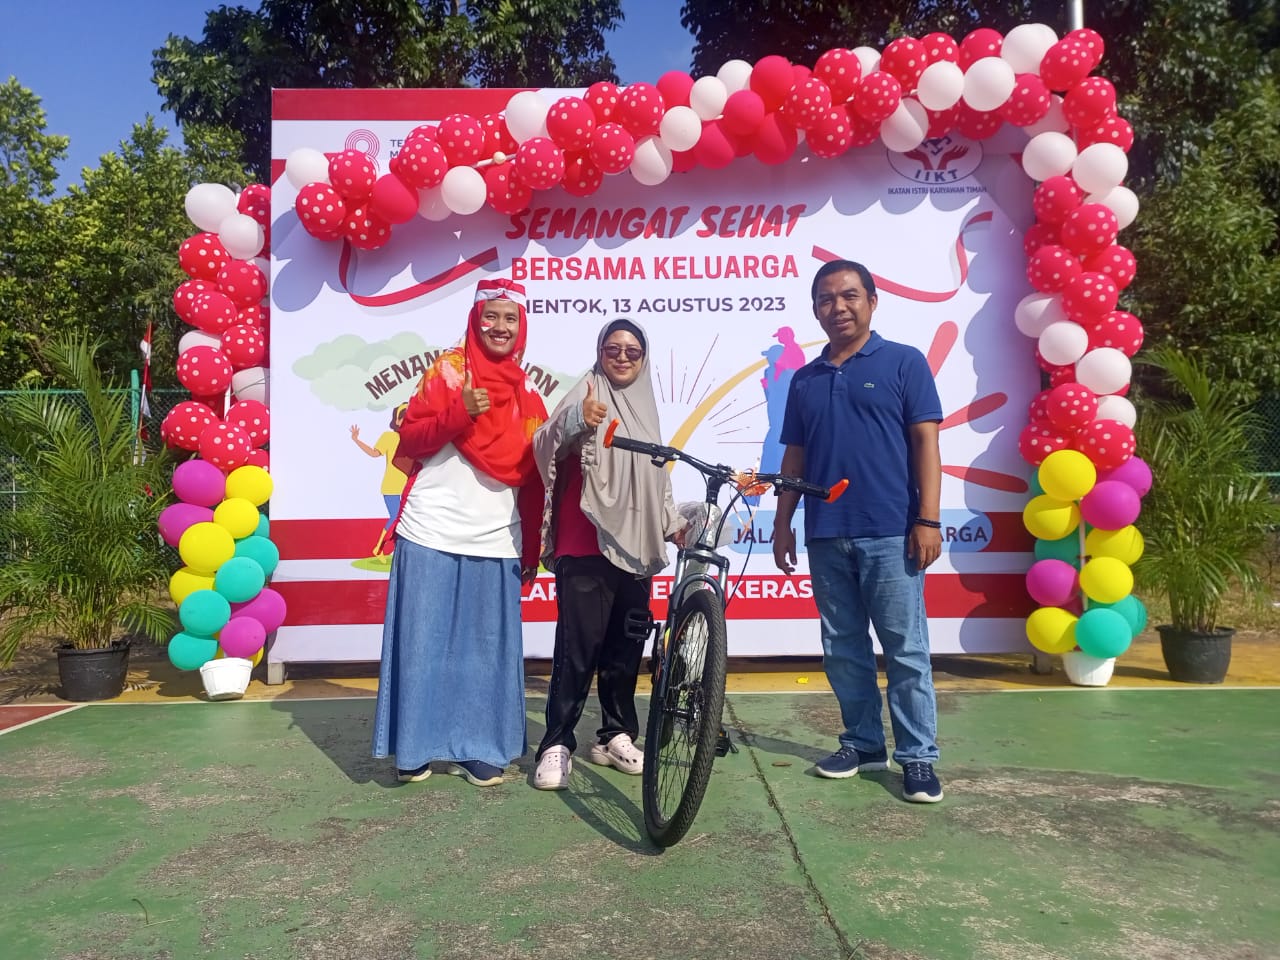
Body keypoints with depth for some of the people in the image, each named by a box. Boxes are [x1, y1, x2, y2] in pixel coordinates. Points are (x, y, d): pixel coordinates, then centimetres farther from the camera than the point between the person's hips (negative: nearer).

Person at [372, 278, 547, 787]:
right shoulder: (448, 370, 0)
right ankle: (415, 747, 16)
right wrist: (460, 412, -21)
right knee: (424, 643, 2)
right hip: (432, 534, -3)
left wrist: (531, 549, 11)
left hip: (494, 543, 4)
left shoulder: (525, 393, 11)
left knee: (487, 650, 8)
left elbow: (531, 477, 13)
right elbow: (409, 440, -5)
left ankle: (475, 747, 20)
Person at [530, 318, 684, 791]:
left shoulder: (645, 409, 18)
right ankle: (557, 743, 0)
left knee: (626, 646, 11)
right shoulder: (587, 394, -2)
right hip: (584, 546, -6)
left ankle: (616, 734, 22)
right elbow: (545, 446, -21)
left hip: (636, 547, 6)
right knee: (578, 646, -8)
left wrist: (672, 522, 17)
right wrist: (574, 421, -41)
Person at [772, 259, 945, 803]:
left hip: (890, 533, -4)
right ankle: (863, 744, 24)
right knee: (843, 649, 11)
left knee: (905, 650, 0)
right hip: (825, 536, 5)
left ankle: (918, 757, 10)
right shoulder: (805, 380, 14)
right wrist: (782, 523, 11)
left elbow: (925, 442, -3)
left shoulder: (903, 362, 1)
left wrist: (928, 519, -10)